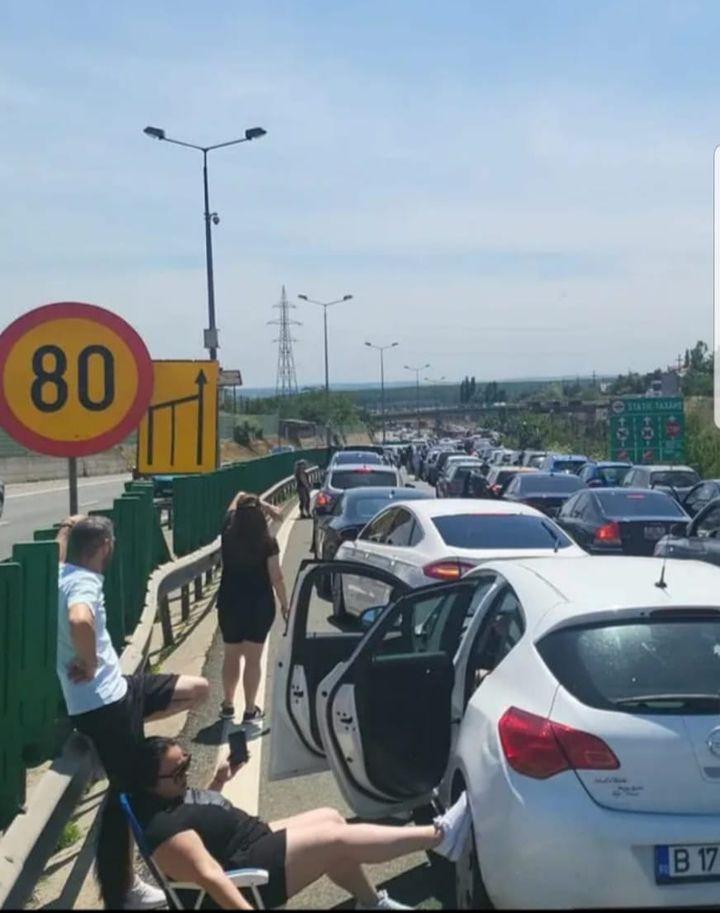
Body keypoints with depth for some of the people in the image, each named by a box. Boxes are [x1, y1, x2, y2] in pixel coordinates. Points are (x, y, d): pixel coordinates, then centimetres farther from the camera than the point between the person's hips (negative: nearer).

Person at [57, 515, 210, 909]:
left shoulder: (64, 575, 6)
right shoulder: (84, 582, -22)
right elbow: (80, 620, -44)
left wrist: (70, 532, 16)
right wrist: (89, 664, -28)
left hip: (113, 689, 9)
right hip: (102, 702, -9)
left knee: (197, 688, 13)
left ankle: (130, 727, 14)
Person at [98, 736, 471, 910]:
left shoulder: (171, 796, 5)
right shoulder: (163, 827, -26)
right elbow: (210, 876, -33)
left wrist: (219, 781, 11)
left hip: (258, 841, 11)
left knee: (331, 818, 8)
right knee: (338, 840, -16)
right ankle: (440, 835, -10)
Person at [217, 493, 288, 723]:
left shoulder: (228, 534, -4)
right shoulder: (268, 542, -14)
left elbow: (239, 496, 10)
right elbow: (276, 577, -11)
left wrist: (267, 506, 6)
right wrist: (284, 603, 1)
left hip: (230, 603, 3)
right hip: (259, 605, -3)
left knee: (231, 656, 17)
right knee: (253, 658, 5)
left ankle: (228, 705, 27)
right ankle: (250, 710, 9)